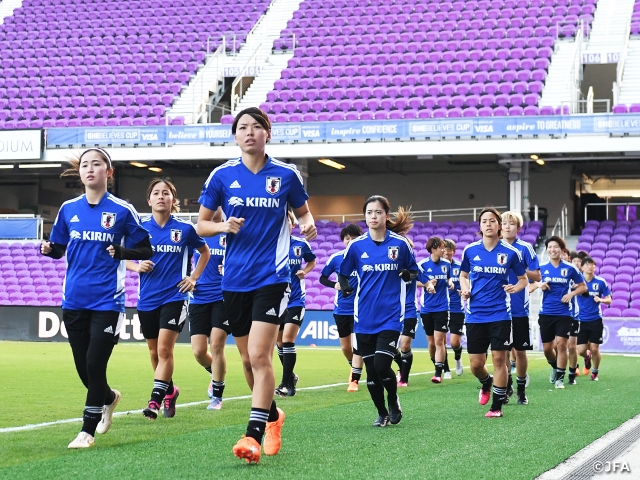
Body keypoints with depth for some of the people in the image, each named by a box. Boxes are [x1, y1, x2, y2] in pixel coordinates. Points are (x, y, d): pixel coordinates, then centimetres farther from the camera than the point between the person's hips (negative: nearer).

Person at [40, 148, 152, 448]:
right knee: (83, 367, 10)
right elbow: (59, 249, 13)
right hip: (74, 301, 4)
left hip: (107, 301, -4)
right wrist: (48, 249, -9)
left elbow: (146, 250, 1)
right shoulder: (68, 209, 6)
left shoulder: (122, 210, -4)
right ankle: (108, 398, 41)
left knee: (95, 364, -8)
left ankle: (88, 430, 5)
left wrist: (121, 251, -18)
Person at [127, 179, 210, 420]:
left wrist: (194, 277, 6)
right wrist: (136, 267, -8)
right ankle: (170, 391, 34)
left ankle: (155, 400, -13)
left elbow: (204, 252, 16)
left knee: (165, 349, -15)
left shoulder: (185, 228, -1)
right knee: (154, 352, 12)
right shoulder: (140, 227, 1)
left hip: (174, 296, -3)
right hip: (147, 298, 3)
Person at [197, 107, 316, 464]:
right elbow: (202, 224, 8)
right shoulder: (222, 176, 2)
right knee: (249, 359, 12)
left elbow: (303, 211, 14)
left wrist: (308, 224, -9)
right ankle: (273, 415, 36)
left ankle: (254, 435, -13)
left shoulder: (286, 175, 0)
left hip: (272, 276, -3)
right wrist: (223, 226, -14)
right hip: (235, 280, 3)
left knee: (259, 355, -16)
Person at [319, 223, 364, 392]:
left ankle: (355, 380, -5)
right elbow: (323, 278, 6)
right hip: (341, 309, 3)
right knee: (345, 347, 13)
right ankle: (354, 368, 41)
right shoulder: (336, 258, -2)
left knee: (357, 345, -13)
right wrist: (334, 285, -13)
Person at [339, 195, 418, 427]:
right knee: (371, 370, 5)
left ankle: (393, 400, 15)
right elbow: (343, 274, 12)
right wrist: (346, 288, -8)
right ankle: (382, 413, 24)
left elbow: (414, 271, 9)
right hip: (364, 317, 2)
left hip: (391, 315, -2)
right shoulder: (356, 245, 1)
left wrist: (409, 275, -13)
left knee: (382, 365, -15)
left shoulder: (400, 243, -3)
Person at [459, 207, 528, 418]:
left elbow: (523, 278, 8)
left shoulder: (511, 252, -3)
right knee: (476, 364, 4)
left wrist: (516, 287, -13)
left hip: (500, 314, -2)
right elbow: (463, 275, 17)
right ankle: (486, 383, 39)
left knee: (499, 359, -4)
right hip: (475, 314, 2)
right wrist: (465, 289, -3)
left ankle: (497, 406, 9)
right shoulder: (470, 250, 2)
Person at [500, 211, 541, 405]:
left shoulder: (525, 248, -3)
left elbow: (537, 276, -4)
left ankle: (521, 389, 17)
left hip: (519, 310, -2)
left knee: (520, 351, 4)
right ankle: (507, 386, 19)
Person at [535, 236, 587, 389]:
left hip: (564, 313, -2)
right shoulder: (541, 267, 1)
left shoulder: (570, 268, -2)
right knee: (547, 348, 7)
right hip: (546, 313, 2)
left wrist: (571, 294, -10)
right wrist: (539, 285, -10)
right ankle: (555, 367, 37)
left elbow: (583, 286, 8)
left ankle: (560, 378, 0)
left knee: (561, 344, -10)